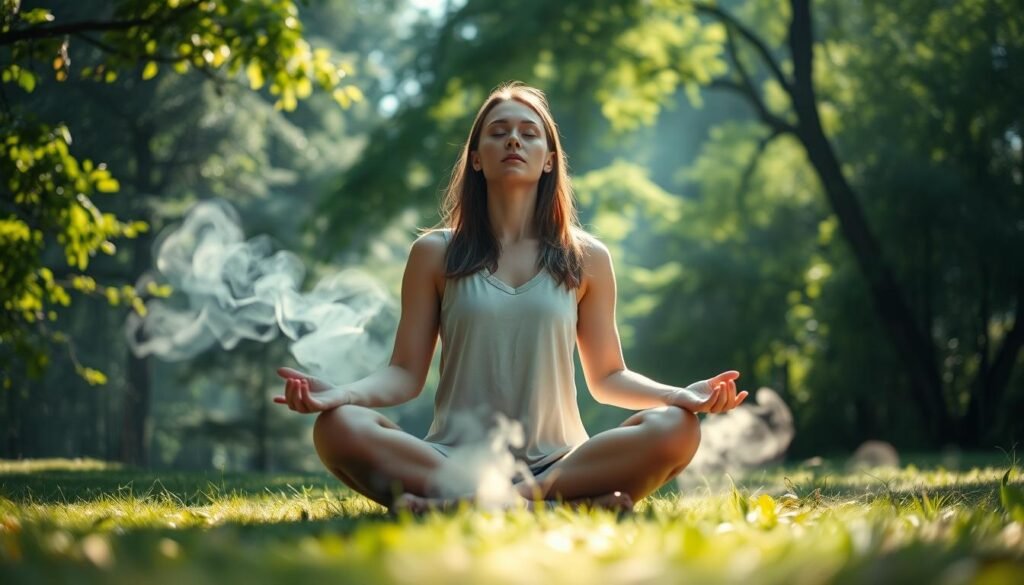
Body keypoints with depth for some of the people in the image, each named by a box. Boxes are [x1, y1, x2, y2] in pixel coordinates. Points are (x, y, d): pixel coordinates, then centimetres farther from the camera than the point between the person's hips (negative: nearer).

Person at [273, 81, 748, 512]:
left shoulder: (585, 258, 11)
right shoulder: (435, 253, 9)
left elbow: (607, 377, 14)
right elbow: (406, 373, 6)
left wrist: (680, 394, -5)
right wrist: (341, 392, -15)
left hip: (559, 461, 1)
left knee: (675, 428, -27)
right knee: (339, 427, -29)